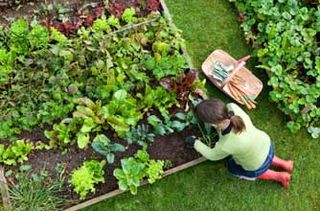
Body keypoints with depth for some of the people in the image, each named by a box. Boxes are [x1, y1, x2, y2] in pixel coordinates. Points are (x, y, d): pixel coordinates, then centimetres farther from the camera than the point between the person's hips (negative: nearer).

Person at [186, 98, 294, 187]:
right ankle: (284, 164, 36)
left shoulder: (226, 146, -41)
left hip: (258, 166, -5)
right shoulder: (232, 107, -32)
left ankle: (279, 176, 25)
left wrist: (195, 143, -4)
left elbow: (213, 155, -16)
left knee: (233, 167, 26)